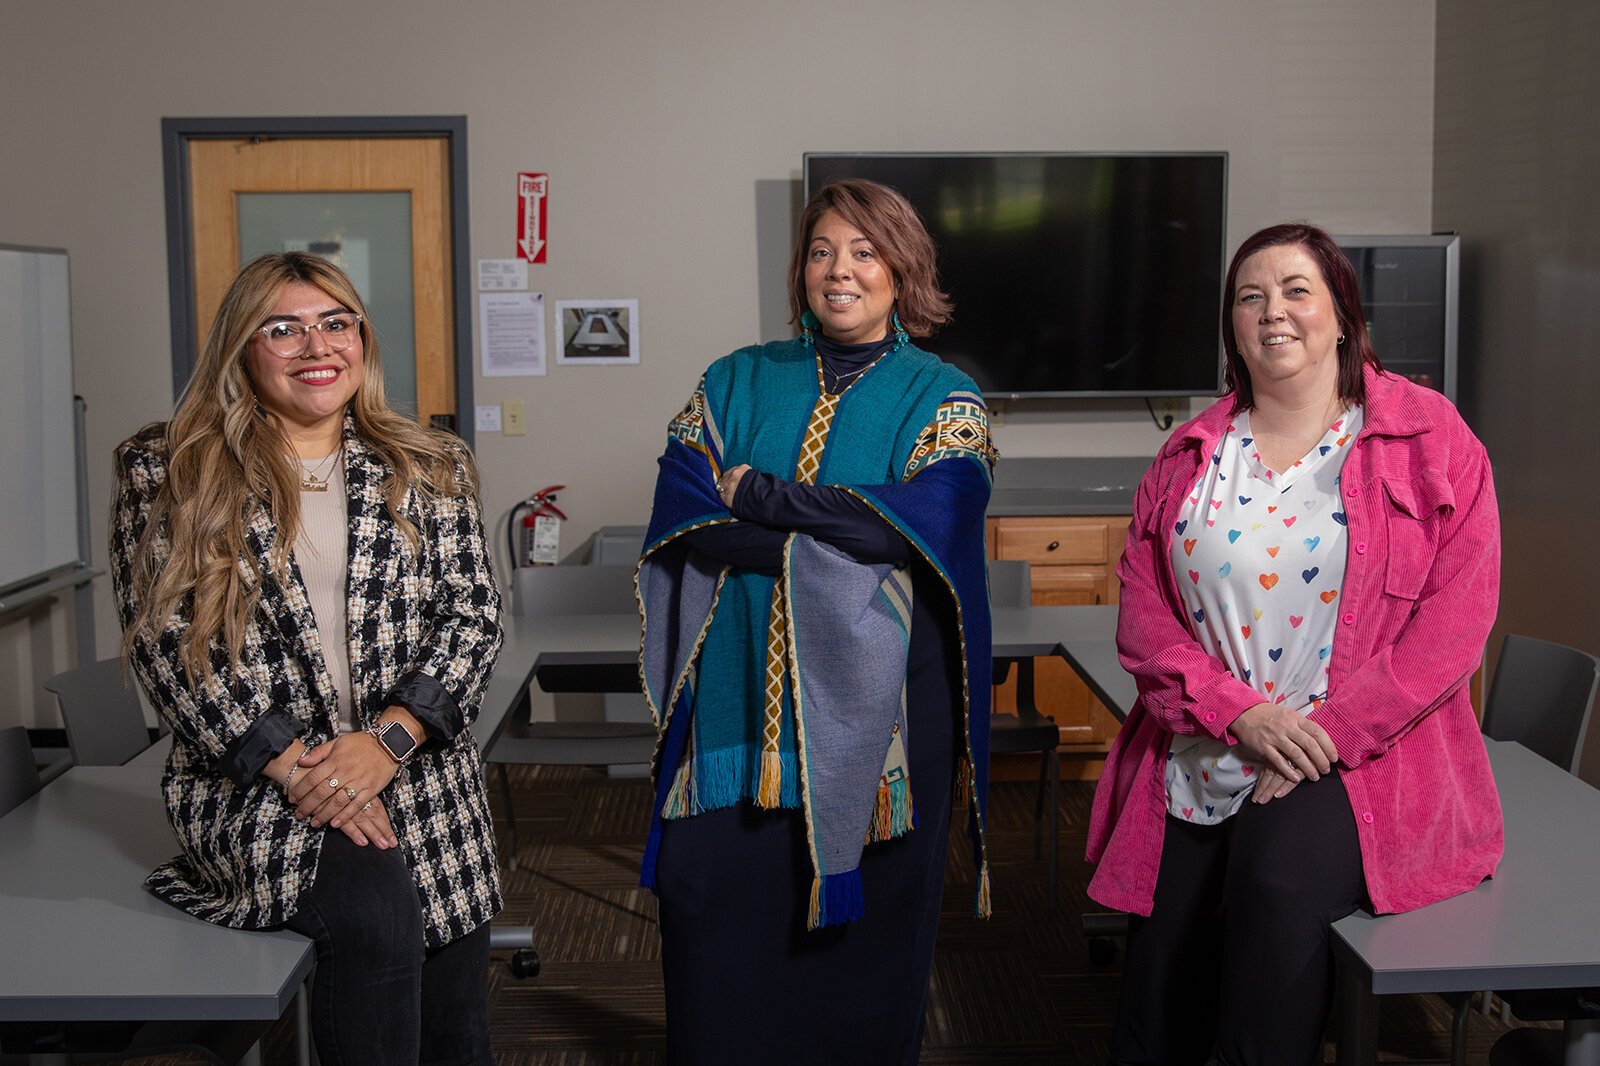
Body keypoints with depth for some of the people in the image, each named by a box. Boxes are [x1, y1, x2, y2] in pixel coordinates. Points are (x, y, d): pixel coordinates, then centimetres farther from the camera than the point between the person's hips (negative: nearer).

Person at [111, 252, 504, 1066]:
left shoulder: (428, 471, 10)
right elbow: (163, 639, -3)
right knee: (375, 903, -32)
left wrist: (388, 738, -13)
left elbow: (473, 616, 3)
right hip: (251, 789, -3)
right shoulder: (167, 473, 4)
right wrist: (290, 763, -13)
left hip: (420, 783, 3)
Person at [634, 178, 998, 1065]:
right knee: (719, 940, 4)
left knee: (862, 935, 9)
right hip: (737, 707, 2)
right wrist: (838, 533, -14)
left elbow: (924, 527, -15)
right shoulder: (736, 384, 9)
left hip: (873, 707, -1)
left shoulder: (943, 402, 3)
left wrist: (759, 499, -12)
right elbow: (681, 522, -4)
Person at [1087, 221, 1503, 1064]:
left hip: (1361, 767, -3)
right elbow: (1141, 607, 5)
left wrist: (1329, 733, -15)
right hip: (1197, 769, 4)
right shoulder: (1190, 456, 11)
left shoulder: (1431, 440, 2)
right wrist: (1237, 711, -12)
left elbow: (1457, 615, -6)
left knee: (1277, 878, -35)